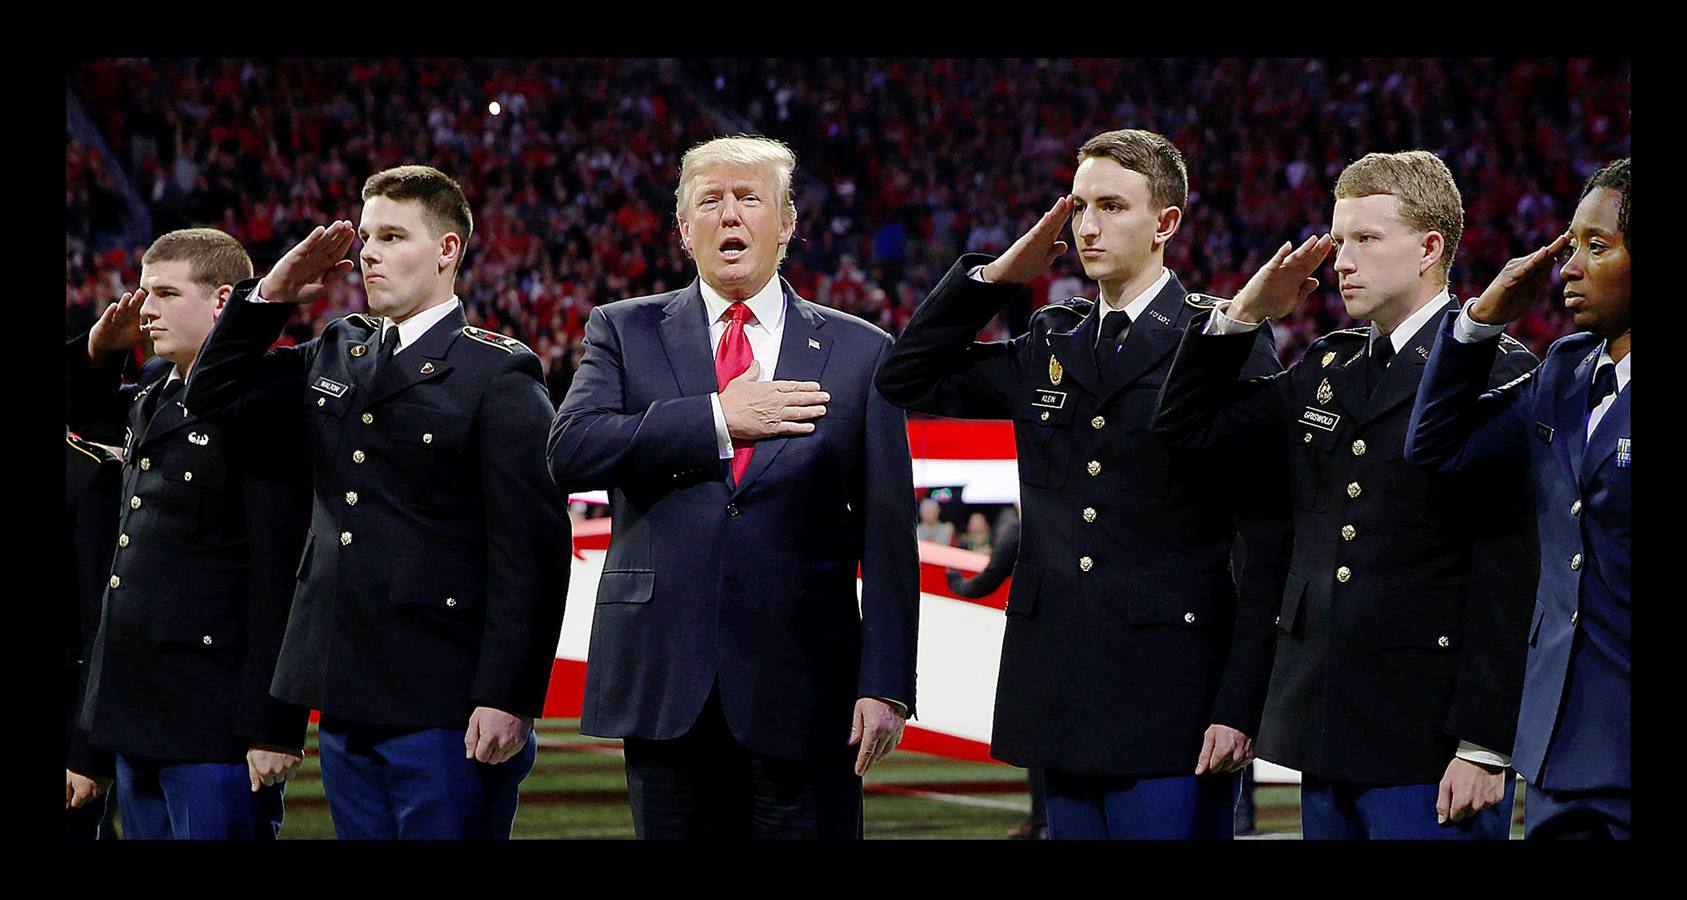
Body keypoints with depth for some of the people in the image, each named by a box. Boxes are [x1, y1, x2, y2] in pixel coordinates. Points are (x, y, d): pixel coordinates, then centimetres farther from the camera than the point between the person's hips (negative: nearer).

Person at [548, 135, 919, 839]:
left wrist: (885, 684, -5)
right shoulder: (625, 333, 10)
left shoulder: (858, 353, 8)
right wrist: (718, 419, -14)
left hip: (803, 686, -1)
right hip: (664, 686, 1)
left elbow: (887, 534, 3)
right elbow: (571, 452, -8)